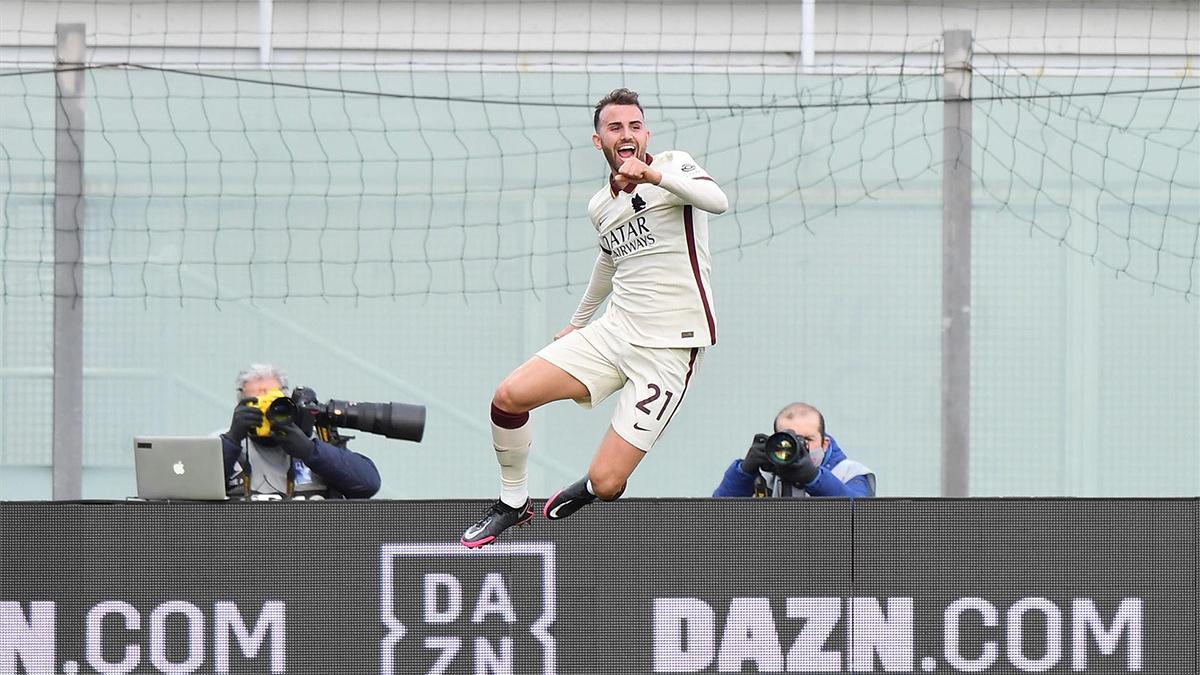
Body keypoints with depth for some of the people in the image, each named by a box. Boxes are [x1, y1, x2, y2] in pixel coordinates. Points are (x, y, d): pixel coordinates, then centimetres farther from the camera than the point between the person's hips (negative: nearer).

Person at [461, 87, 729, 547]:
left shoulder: (674, 167, -7)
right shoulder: (600, 206, 12)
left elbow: (717, 201, -29)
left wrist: (655, 176, -45)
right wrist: (579, 321, 47)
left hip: (670, 350, -6)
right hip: (614, 332, 6)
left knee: (605, 484, -12)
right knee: (510, 396, -9)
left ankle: (585, 492, 27)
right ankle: (512, 504, 16)